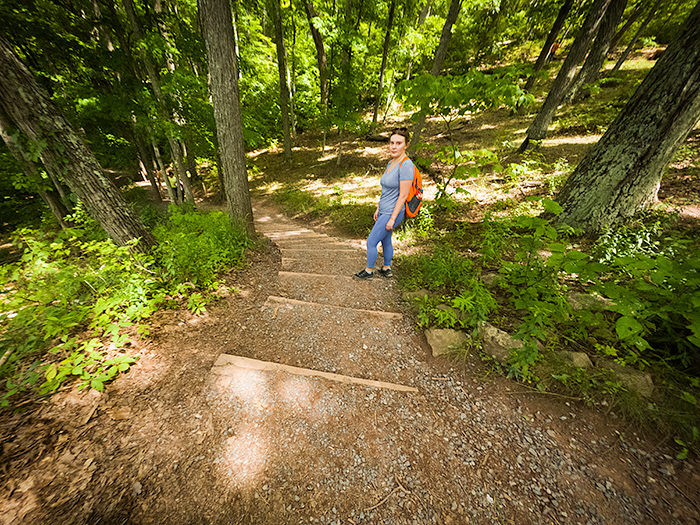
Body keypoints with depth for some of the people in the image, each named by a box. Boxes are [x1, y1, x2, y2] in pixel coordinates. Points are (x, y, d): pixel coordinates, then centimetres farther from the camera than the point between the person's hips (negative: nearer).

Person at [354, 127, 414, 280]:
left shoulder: (406, 165, -20)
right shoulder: (391, 163, 8)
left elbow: (403, 195, -22)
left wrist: (392, 219, -21)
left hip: (392, 213, -9)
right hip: (384, 211, 9)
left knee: (371, 242, -1)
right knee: (385, 241, 19)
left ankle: (369, 271, 19)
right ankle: (386, 269, 36)